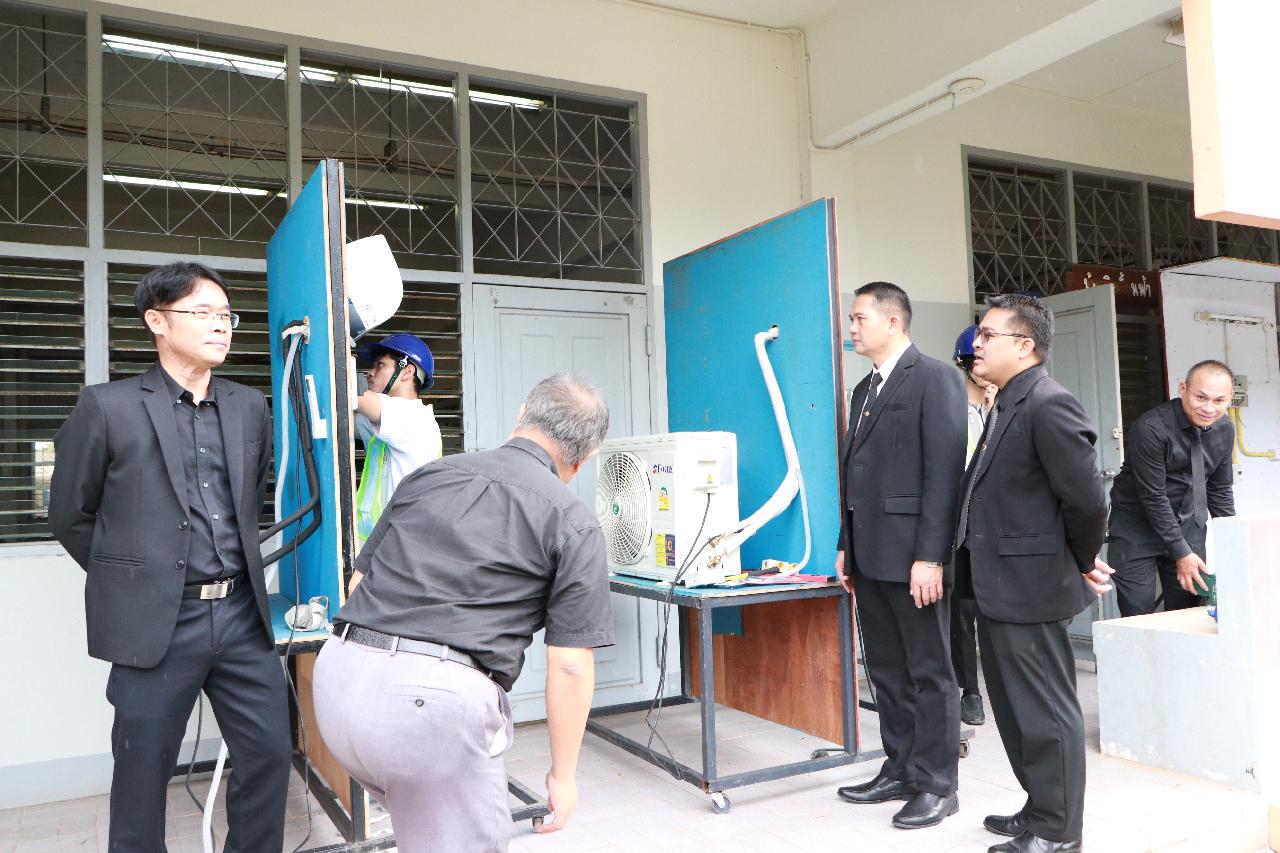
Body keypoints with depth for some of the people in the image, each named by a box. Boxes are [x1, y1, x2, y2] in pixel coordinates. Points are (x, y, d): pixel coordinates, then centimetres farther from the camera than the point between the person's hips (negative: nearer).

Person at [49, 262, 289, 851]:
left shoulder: (250, 408, 8)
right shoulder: (107, 407, -5)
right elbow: (70, 517, 3)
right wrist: (132, 577, 9)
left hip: (242, 613, 4)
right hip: (158, 622, -4)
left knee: (269, 755, 8)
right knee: (143, 775, 9)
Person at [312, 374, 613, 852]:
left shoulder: (427, 474, 15)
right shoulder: (573, 525, 1)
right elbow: (570, 666, -2)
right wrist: (563, 774, 9)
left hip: (341, 674, 6)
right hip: (437, 698, -6)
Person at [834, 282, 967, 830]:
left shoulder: (934, 378, -8)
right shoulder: (865, 389, 17)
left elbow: (945, 472, -15)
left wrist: (930, 557, -19)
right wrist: (847, 547, 16)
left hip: (912, 556, -8)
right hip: (870, 556, 8)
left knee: (930, 673, 4)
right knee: (887, 672, 16)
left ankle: (936, 785, 16)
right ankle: (899, 772, 28)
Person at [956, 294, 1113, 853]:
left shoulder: (1050, 405, -17)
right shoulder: (1006, 405, 13)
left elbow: (1087, 499, -21)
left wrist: (1083, 563, -6)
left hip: (1030, 589, -10)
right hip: (999, 590, 10)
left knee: (1045, 713, 4)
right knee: (1017, 709, 20)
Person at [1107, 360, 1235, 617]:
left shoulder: (1225, 429, -1)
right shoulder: (1150, 429, -22)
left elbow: (1220, 490, 9)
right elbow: (1153, 497, -20)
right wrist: (1181, 553, -18)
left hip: (1188, 523, 6)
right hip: (1137, 525, -5)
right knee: (1139, 615, -7)